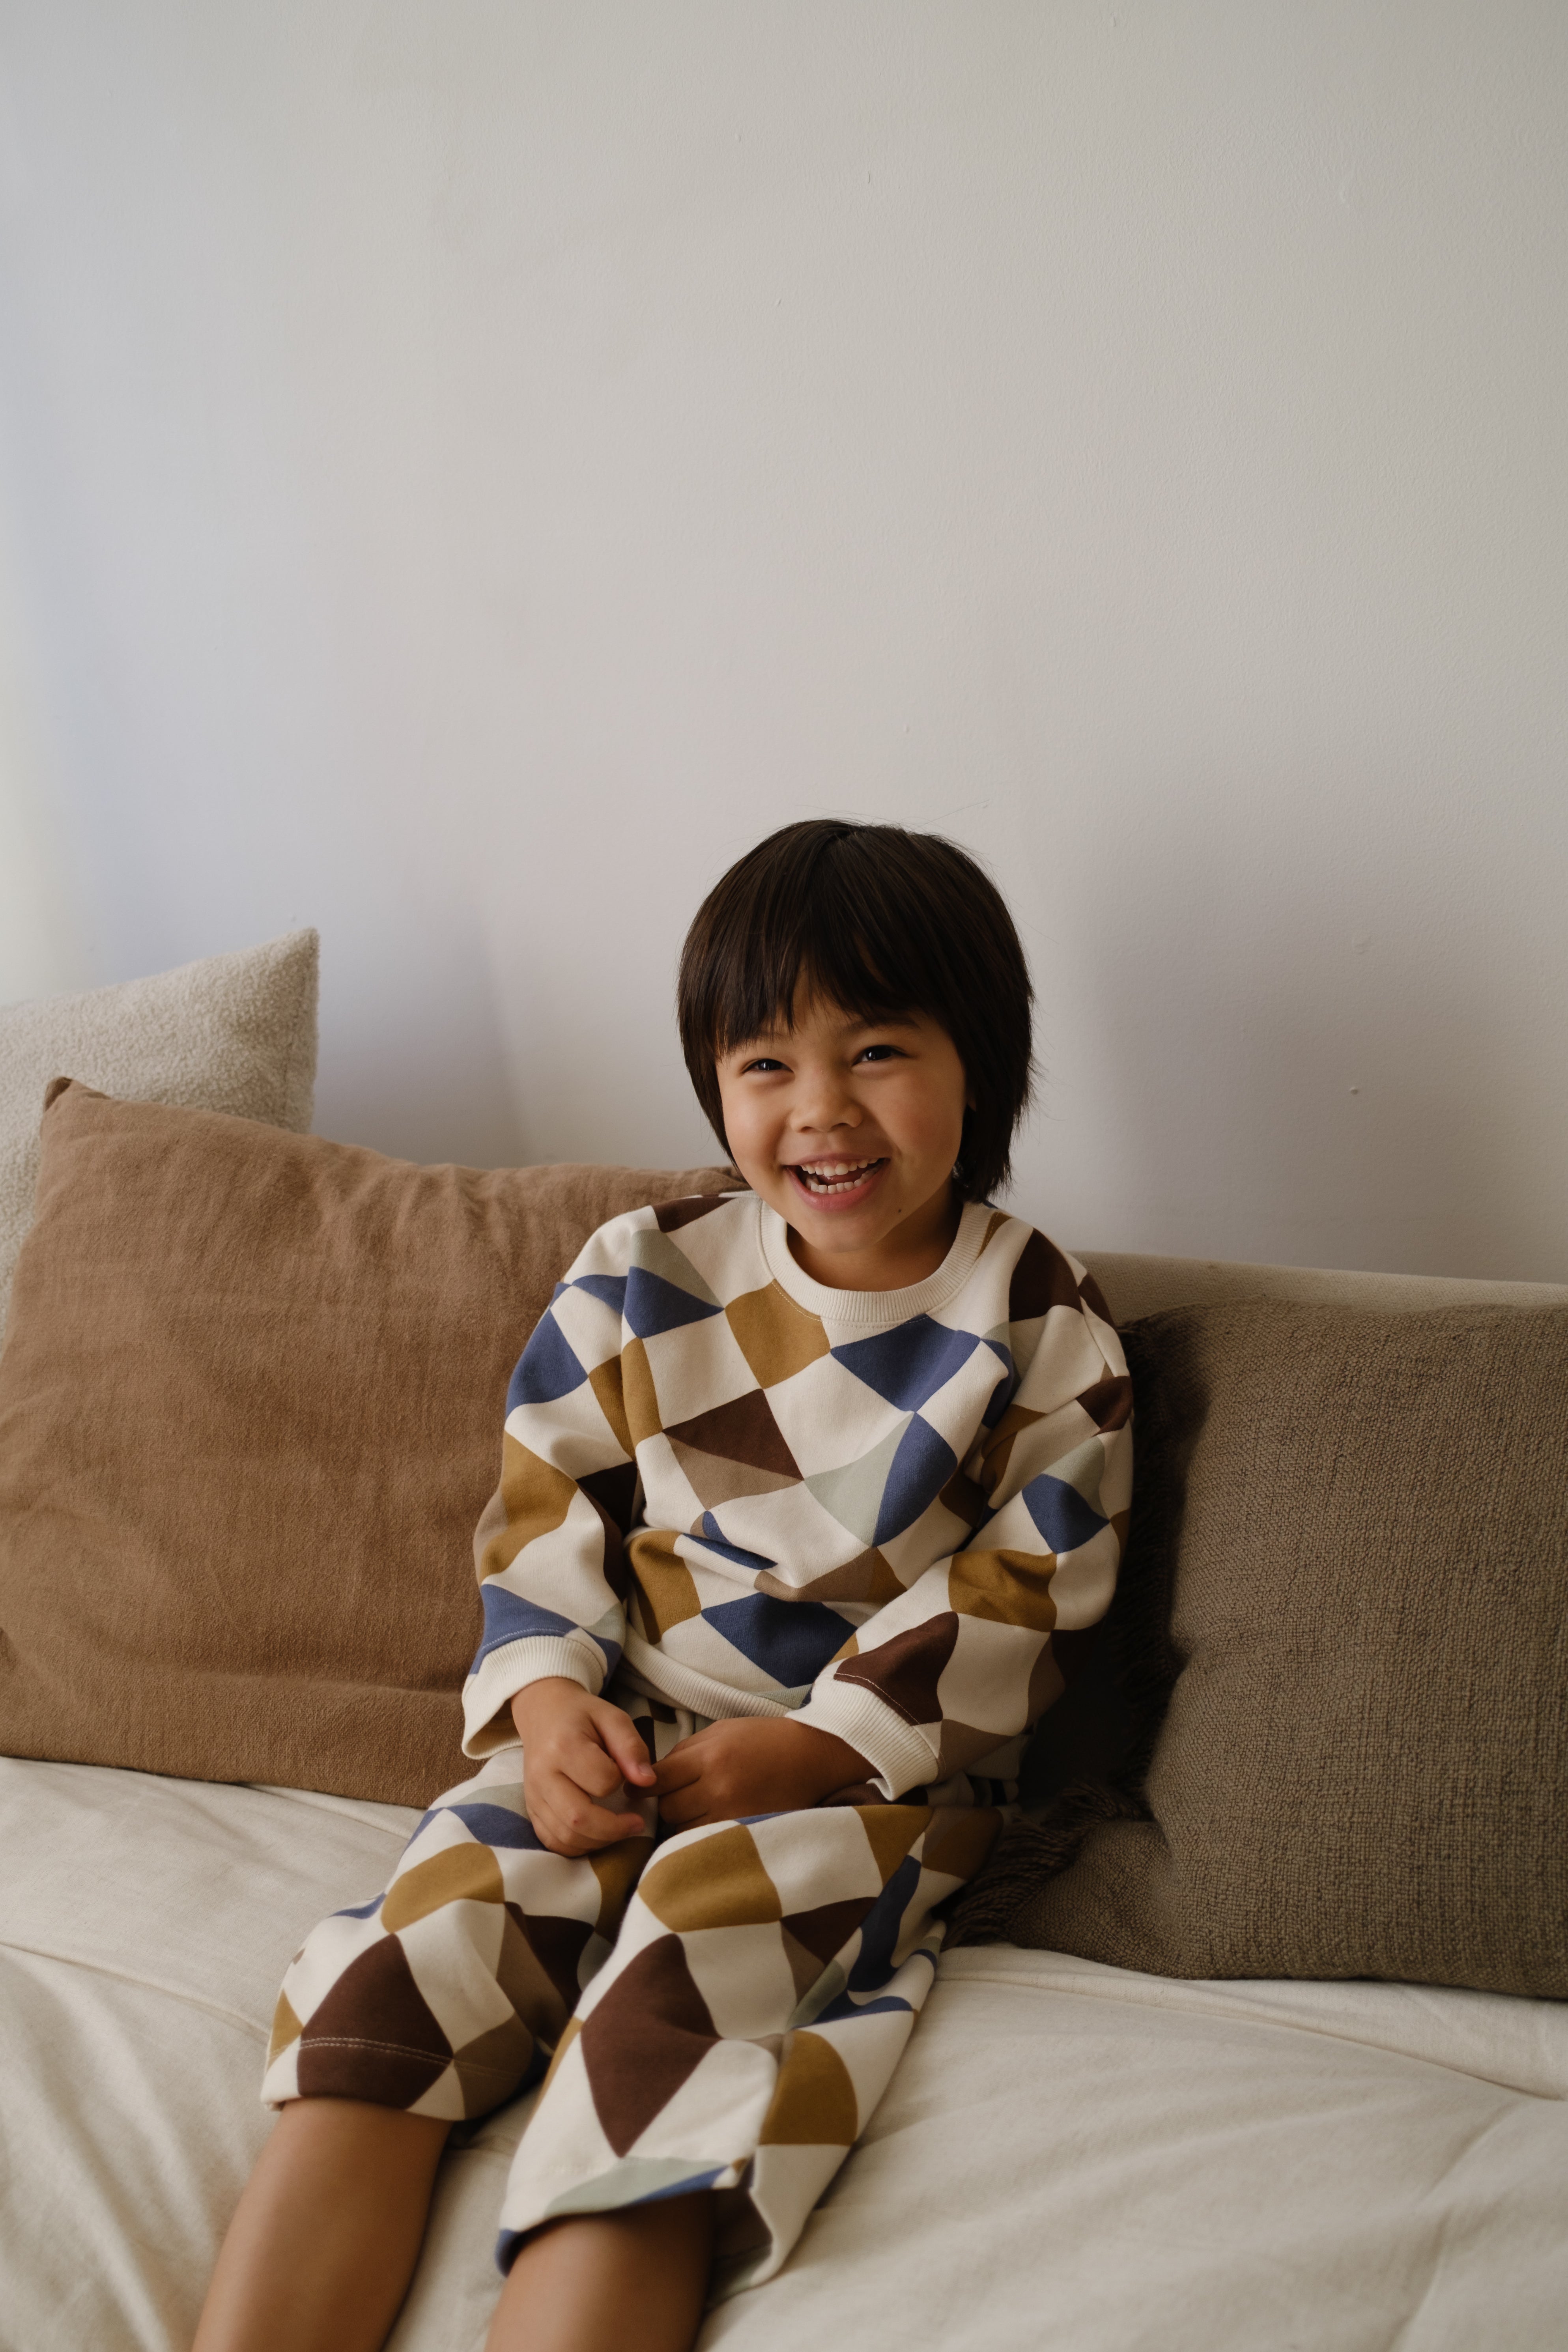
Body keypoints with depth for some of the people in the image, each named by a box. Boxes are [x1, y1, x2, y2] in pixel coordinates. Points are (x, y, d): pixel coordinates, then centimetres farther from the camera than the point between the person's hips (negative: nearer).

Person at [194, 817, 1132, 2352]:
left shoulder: (1041, 1330, -3)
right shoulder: (640, 1282, 5)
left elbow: (1014, 1600, -5)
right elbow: (541, 1511, 8)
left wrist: (810, 1746, -14)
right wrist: (548, 1704, -10)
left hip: (872, 1775, -3)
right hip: (613, 1747, 3)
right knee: (401, 1965, -22)